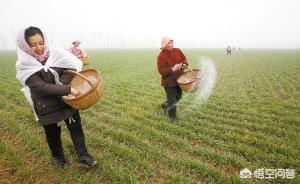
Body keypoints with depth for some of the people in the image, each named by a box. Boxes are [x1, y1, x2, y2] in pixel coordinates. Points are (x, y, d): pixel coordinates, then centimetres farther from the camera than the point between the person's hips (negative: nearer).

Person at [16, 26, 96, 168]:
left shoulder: (56, 54, -8)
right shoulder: (24, 66, -15)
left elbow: (73, 67, -14)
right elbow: (42, 87, -24)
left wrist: (62, 84, -25)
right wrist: (68, 89, -31)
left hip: (67, 101, 2)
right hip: (46, 107, -1)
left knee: (76, 127, 7)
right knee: (53, 134, 17)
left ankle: (83, 155, 24)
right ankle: (58, 156, 44)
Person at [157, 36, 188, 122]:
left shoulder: (178, 51, 0)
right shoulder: (161, 56, -19)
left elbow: (184, 58, 13)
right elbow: (161, 71, -22)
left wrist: (184, 64, -9)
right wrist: (172, 69, -33)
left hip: (179, 80, 7)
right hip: (169, 82, -7)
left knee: (178, 96, 21)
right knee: (172, 99, 2)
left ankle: (164, 105, 44)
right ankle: (173, 117, 22)